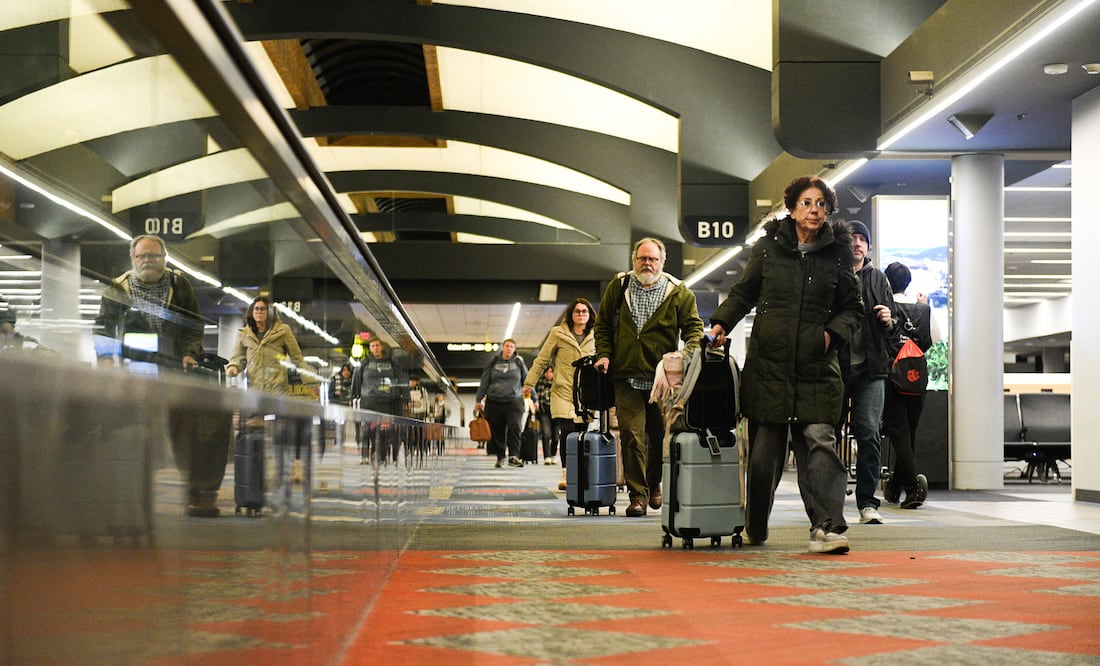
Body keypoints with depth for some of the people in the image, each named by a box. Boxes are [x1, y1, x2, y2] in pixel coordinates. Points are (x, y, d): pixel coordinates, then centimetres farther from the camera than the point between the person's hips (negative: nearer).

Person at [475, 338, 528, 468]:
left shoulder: (519, 362, 6)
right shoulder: (493, 362, 6)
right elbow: (484, 382, 8)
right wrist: (478, 400, 6)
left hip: (514, 401, -1)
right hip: (494, 402, 1)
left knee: (515, 427, -18)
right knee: (497, 431, 3)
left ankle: (514, 456, -21)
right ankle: (500, 457, 17)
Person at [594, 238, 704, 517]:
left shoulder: (679, 293, 4)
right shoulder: (617, 288, 9)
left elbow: (693, 327, 4)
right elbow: (602, 326, 17)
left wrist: (690, 353, -15)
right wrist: (604, 354, 3)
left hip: (663, 378, 0)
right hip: (626, 377, 0)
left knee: (658, 437, 10)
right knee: (632, 436, -7)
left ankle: (654, 486, 31)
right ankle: (638, 495, -3)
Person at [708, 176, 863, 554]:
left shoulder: (837, 252, 6)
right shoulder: (769, 246, 6)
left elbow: (852, 307, 14)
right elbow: (744, 292, 17)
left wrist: (834, 332, -4)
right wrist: (722, 322, 1)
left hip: (816, 368, 0)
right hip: (768, 364, 1)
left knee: (819, 442, -13)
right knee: (764, 449, 7)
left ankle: (826, 527, -15)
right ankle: (755, 529, 25)